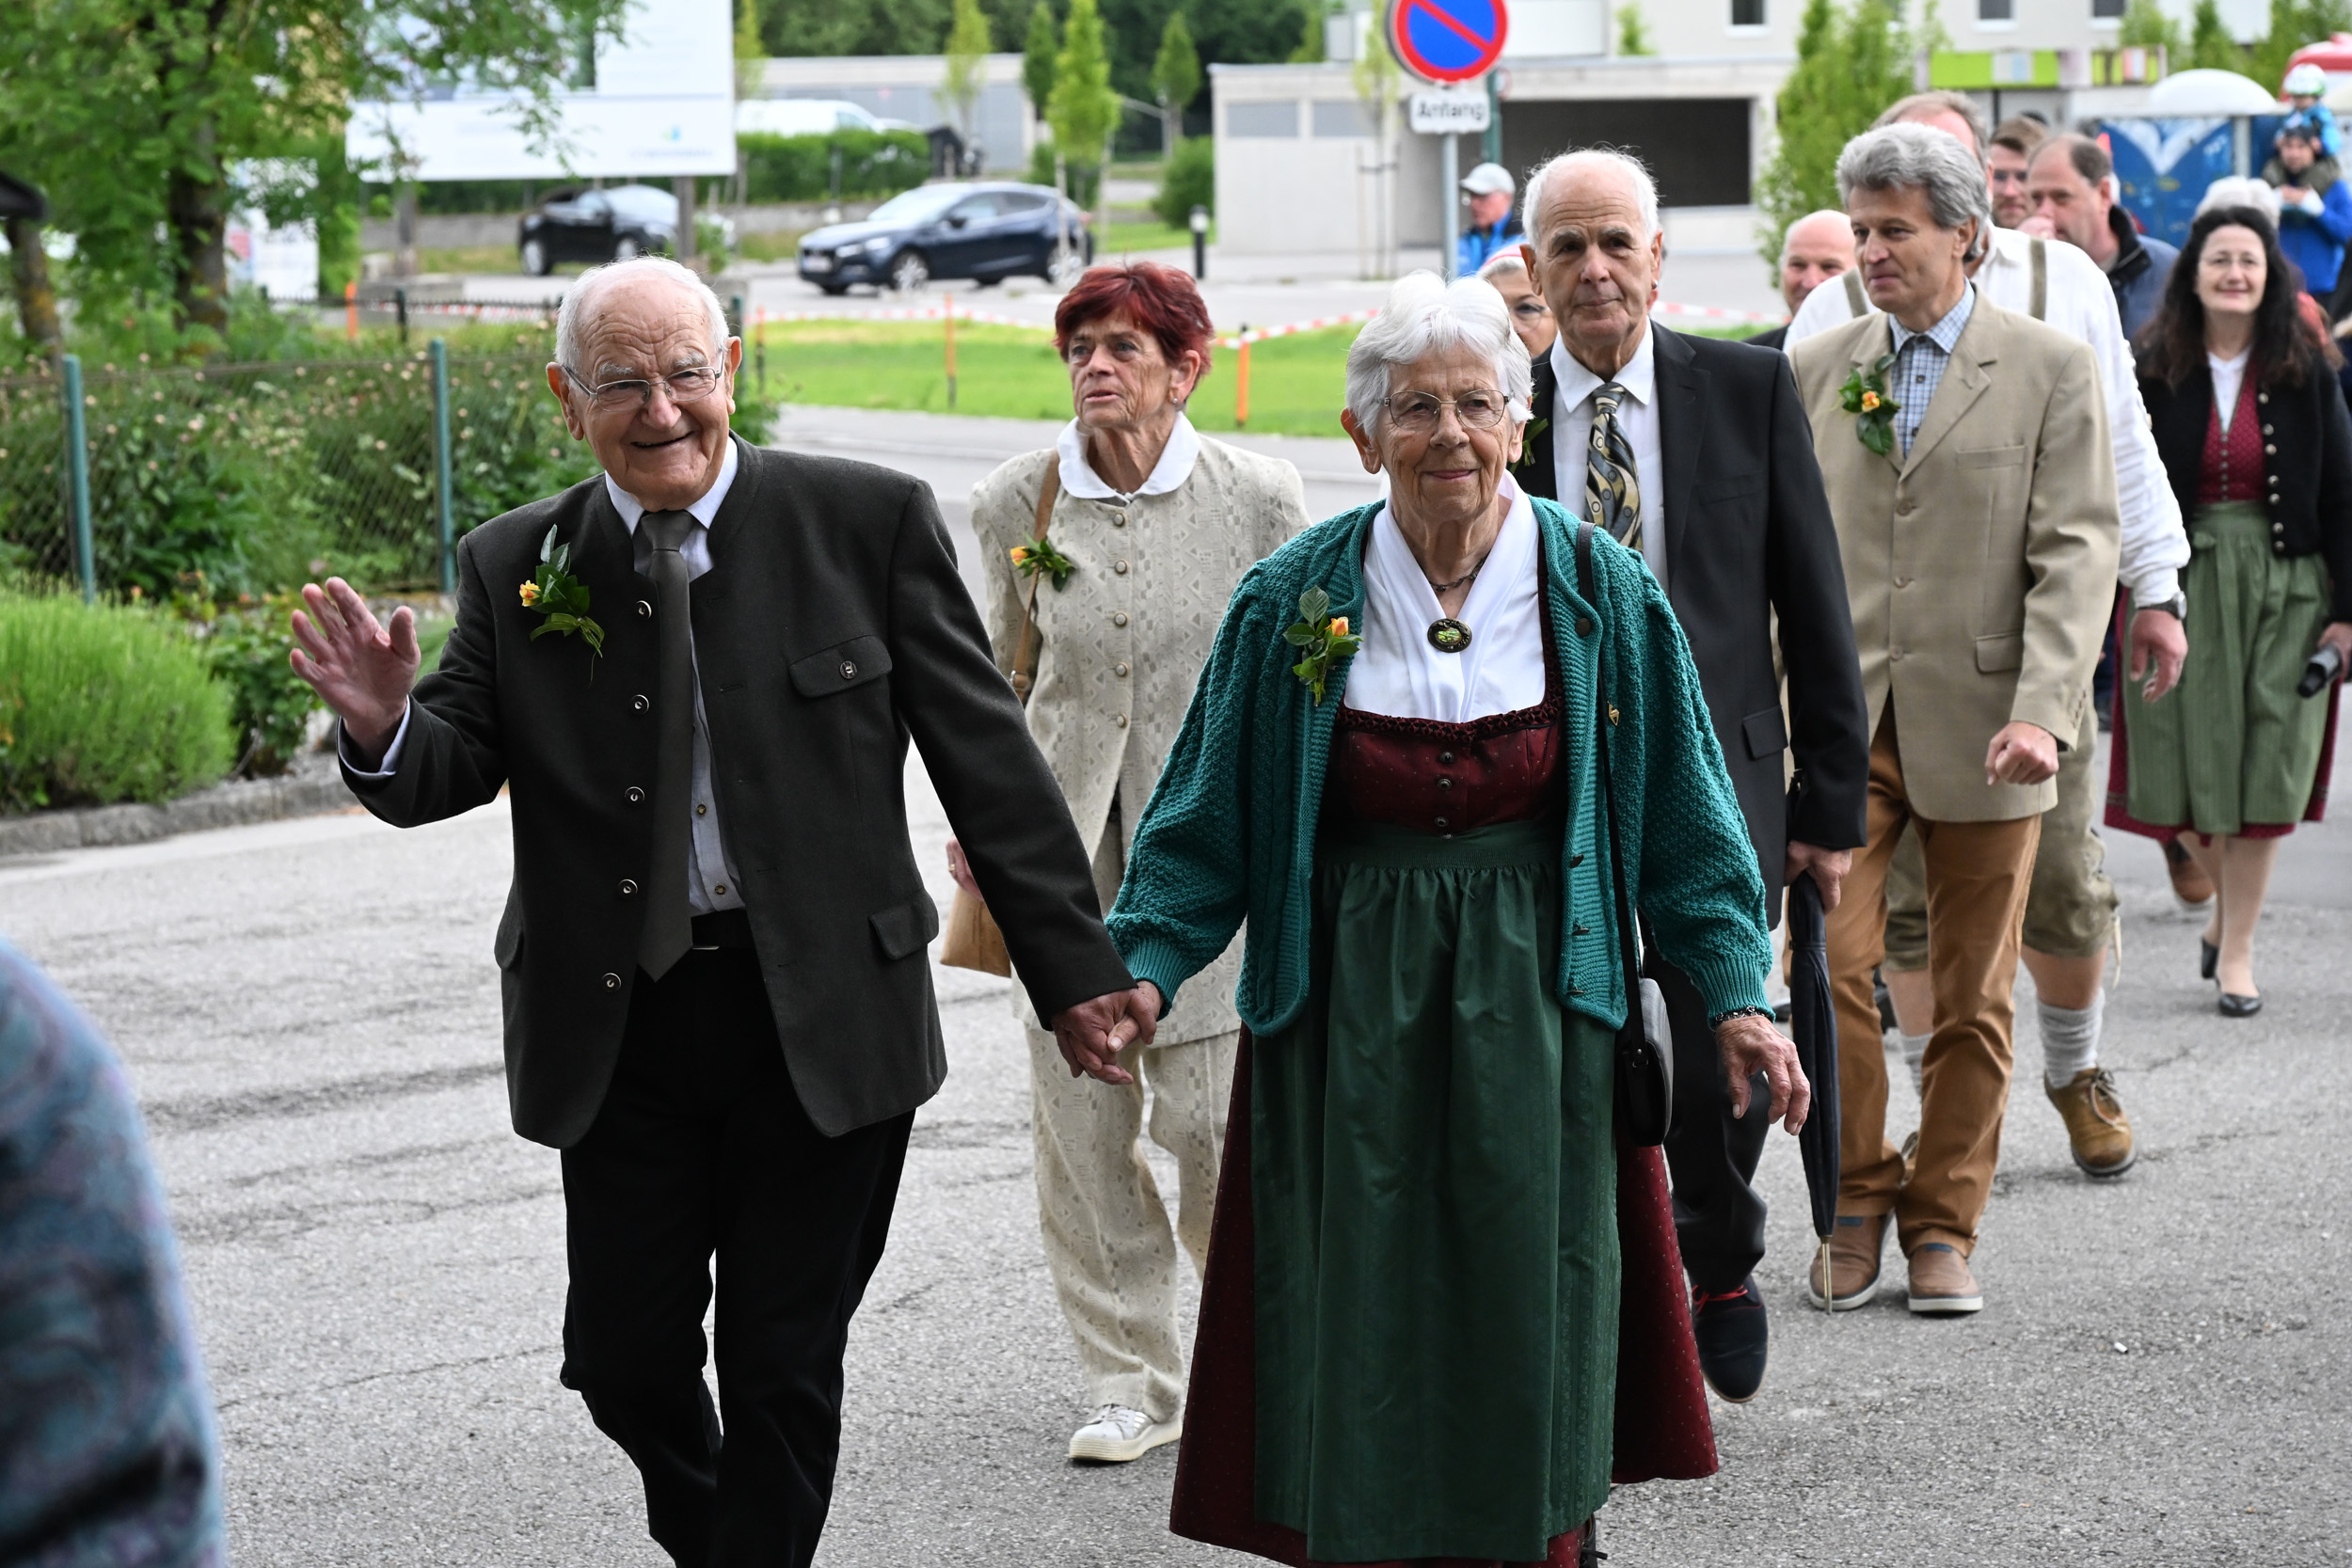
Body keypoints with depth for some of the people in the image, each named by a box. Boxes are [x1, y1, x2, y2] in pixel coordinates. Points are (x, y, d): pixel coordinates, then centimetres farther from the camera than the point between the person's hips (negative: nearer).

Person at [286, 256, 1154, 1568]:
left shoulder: (869, 522, -4)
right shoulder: (518, 566, 2)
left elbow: (987, 760, -2)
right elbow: (451, 770, 1)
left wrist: (1074, 970, -3)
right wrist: (385, 724, -23)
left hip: (823, 1019, -2)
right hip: (617, 1029, 2)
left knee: (785, 1367, 6)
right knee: (624, 1359, 10)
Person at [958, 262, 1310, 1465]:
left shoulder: (1258, 498, -5)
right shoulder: (1015, 504, 1)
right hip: (1064, 854, 3)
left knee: (1212, 1117, -5)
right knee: (1077, 1124, 3)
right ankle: (1131, 1383, 16)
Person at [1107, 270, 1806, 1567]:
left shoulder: (1601, 595, -1)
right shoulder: (1293, 602, -2)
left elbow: (1682, 816, 3)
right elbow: (1207, 818, 3)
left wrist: (1735, 995, -2)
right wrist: (1144, 969, -9)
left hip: (1537, 1008, 0)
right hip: (1350, 1019, 0)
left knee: (1528, 1313, 4)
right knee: (1357, 1336, 2)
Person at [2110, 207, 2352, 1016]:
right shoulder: (2153, 371, 1)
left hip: (2282, 585, 0)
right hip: (2182, 582, 0)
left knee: (2263, 763, -2)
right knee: (2188, 761, 0)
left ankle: (2236, 946, 8)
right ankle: (2228, 900, 29)